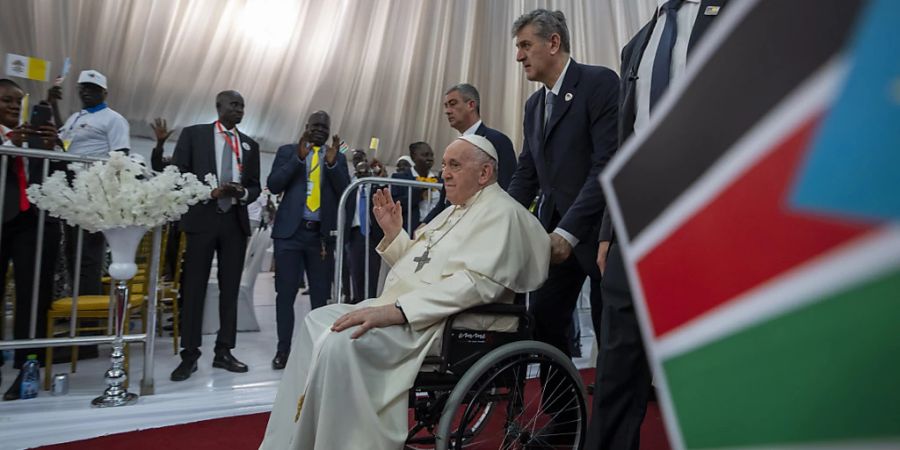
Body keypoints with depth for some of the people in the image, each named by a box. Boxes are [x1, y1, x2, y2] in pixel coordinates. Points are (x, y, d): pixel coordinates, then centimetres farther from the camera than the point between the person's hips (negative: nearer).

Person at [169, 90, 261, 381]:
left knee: (230, 289, 6)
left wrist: (241, 193, -10)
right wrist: (208, 191, -14)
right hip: (202, 218, -3)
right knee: (194, 288, 0)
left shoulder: (249, 144, 15)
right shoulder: (193, 134, 6)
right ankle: (189, 355, 8)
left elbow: (255, 187, 12)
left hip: (236, 221, 3)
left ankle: (223, 352, 14)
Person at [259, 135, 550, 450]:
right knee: (317, 323, 3)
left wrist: (395, 311, -28)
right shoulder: (454, 211, 22)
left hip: (438, 323, -10)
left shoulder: (500, 212, -8)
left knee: (342, 341, -27)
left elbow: (474, 283, -24)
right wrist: (393, 234, 9)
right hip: (400, 310, 10)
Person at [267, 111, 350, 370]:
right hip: (290, 231, -1)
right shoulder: (288, 151, 9)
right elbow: (273, 186, -3)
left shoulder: (338, 157, 12)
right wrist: (298, 158, -12)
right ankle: (283, 350, 11)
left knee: (322, 295, 4)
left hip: (322, 234, 1)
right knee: (286, 293, 1)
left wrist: (332, 163, -12)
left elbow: (346, 193, 1)